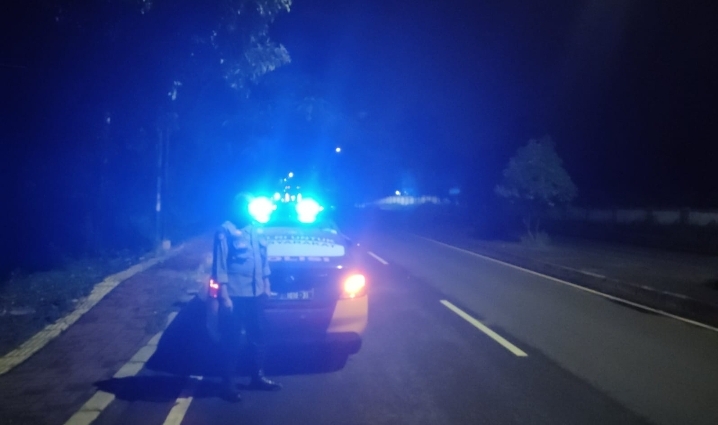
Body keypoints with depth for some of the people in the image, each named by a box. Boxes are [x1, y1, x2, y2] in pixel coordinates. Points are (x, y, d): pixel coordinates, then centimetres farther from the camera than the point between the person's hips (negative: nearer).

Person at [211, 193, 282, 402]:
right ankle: (228, 384, 13)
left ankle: (258, 377, 29)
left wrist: (266, 285, 14)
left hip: (256, 293, 7)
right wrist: (224, 296, -15)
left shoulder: (256, 230, 11)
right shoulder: (225, 231, -8)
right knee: (232, 341, 2)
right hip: (235, 295, -6)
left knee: (257, 337, 15)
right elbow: (220, 265, -11)